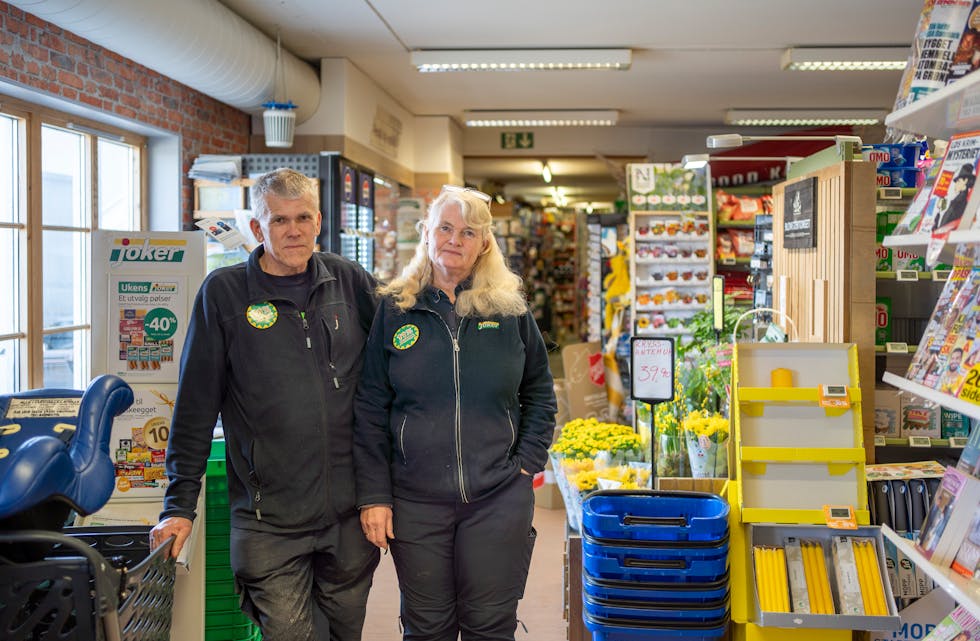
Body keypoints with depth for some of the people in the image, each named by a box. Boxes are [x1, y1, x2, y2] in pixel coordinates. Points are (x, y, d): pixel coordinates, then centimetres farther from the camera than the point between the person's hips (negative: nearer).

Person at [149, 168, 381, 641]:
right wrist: (180, 504, -4)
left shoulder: (349, 281, 3)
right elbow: (195, 406, -2)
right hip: (270, 518, -3)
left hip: (351, 510, 3)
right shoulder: (224, 293, -3)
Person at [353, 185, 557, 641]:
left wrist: (528, 461, 1)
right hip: (415, 502, 0)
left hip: (499, 499, 0)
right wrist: (373, 495, -4)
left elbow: (540, 390, 12)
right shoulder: (395, 309, 0)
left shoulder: (509, 308, 2)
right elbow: (370, 410, 1)